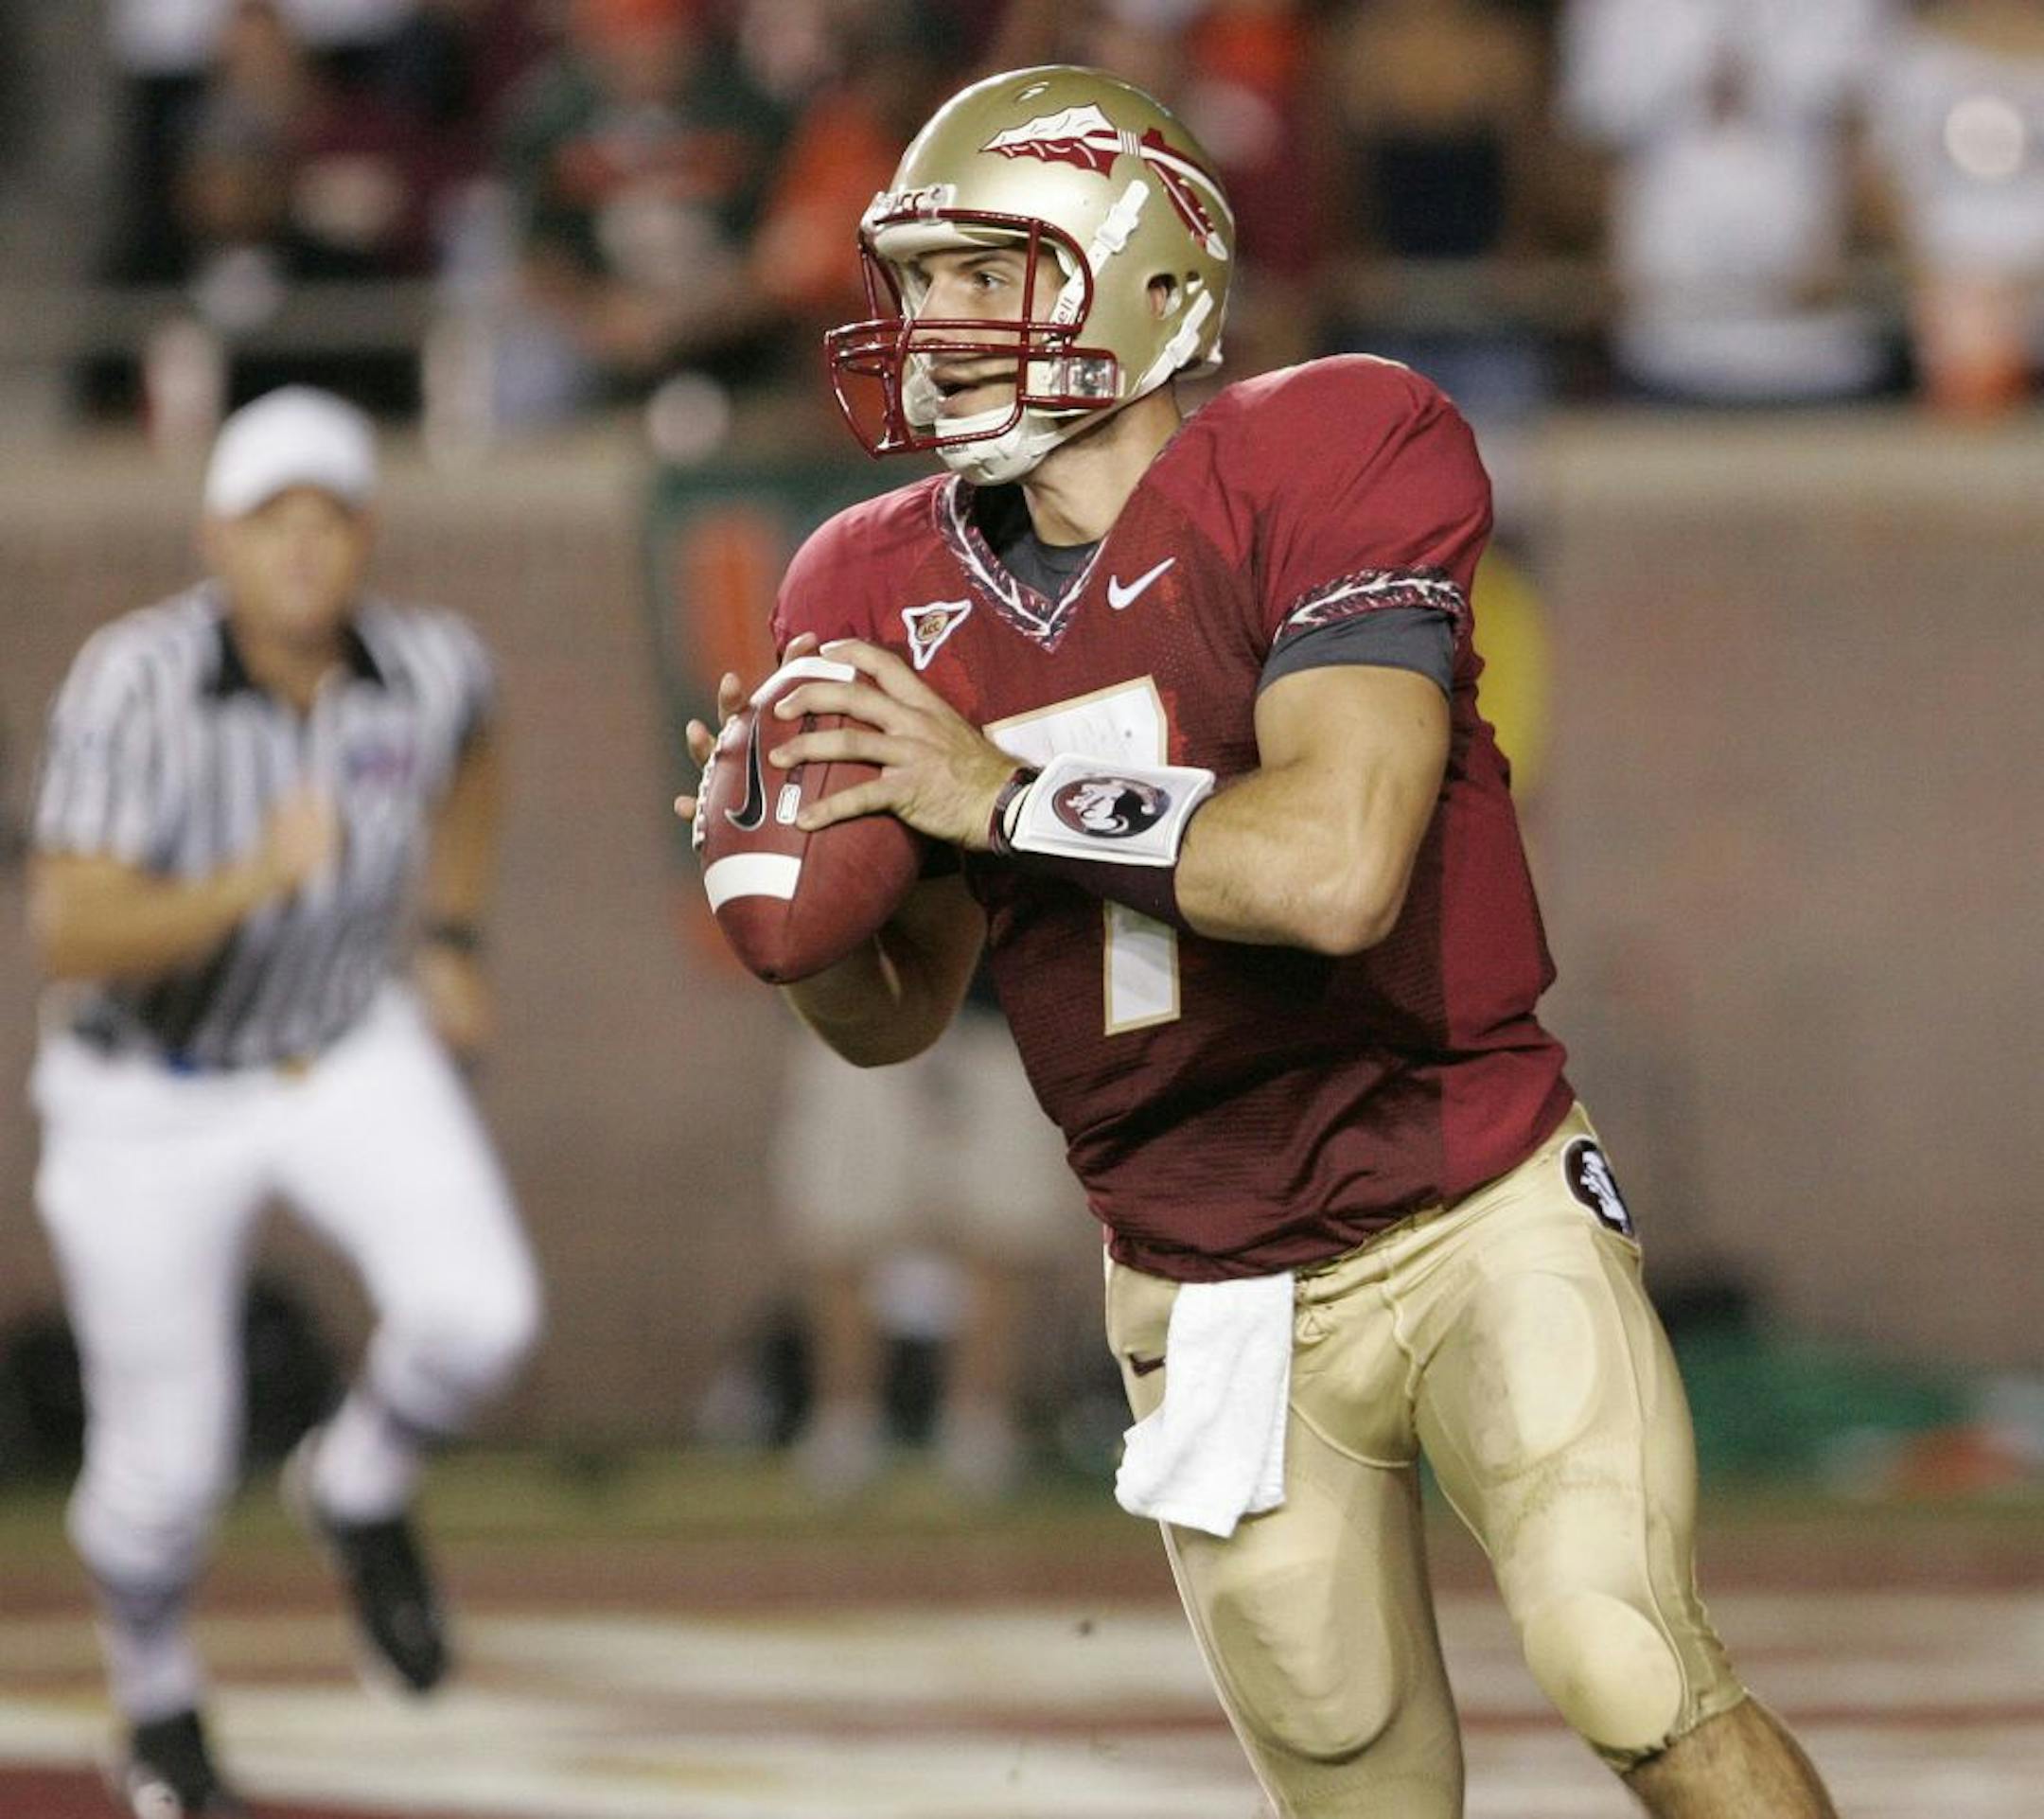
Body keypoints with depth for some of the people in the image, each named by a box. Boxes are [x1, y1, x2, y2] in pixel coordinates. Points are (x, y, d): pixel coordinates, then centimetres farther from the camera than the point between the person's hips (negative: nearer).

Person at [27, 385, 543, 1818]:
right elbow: (73, 941, -35)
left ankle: (361, 1486, 13)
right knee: (168, 1464, 6)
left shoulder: (428, 667, -18)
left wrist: (453, 942, 10)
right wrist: (251, 883, -47)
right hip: (150, 1096, -2)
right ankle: (157, 1698, 39)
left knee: (478, 1316, -22)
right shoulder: (134, 682, -30)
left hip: (354, 1056, 3)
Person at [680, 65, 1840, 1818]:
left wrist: (1003, 796, -22)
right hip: (1212, 1295, 5)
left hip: (1475, 1208, -5)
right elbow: (897, 1015, 11)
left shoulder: (1321, 468, -15)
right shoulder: (886, 598, 2)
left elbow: (1335, 869, -29)